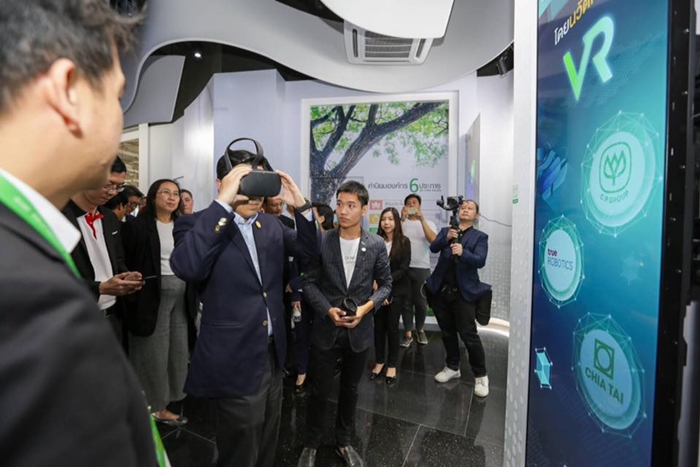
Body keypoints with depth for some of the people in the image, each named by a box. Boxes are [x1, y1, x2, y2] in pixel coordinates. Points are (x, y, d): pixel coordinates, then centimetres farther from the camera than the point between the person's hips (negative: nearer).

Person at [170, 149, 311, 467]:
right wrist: (223, 202, -32)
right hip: (234, 360, -5)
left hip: (273, 351, 6)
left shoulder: (271, 224, 4)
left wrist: (300, 206, -11)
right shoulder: (196, 224, -12)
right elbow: (186, 268, -31)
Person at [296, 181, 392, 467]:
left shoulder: (376, 245, -6)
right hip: (326, 329, -1)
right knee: (320, 391, 12)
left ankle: (344, 442, 42)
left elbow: (385, 283, 1)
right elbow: (308, 281, -4)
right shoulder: (321, 241, -9)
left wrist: (367, 307, -14)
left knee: (350, 390, 20)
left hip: (359, 330, 2)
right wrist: (328, 310, -17)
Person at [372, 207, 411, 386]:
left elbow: (403, 269, -9)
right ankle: (379, 362, 26)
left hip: (397, 290, -1)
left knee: (392, 327, 6)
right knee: (378, 326, 9)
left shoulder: (404, 242, -6)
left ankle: (392, 365, 21)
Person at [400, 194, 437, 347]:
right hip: (404, 268, 0)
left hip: (422, 269, 0)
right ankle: (408, 334, 16)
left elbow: (433, 240, -13)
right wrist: (402, 219, -22)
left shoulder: (428, 223, 6)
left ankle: (420, 330, 29)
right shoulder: (401, 222, 5)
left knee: (421, 302, 8)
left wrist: (421, 219, -20)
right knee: (406, 302, 5)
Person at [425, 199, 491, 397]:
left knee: (469, 334, -3)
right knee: (448, 332, 15)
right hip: (441, 290, 4)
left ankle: (481, 375, 15)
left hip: (464, 292, -3)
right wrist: (447, 238, -24)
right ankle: (452, 367, 33)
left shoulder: (480, 236, 2)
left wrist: (463, 252, -32)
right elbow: (433, 248, -5)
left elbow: (480, 261, -13)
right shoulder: (446, 231, 11)